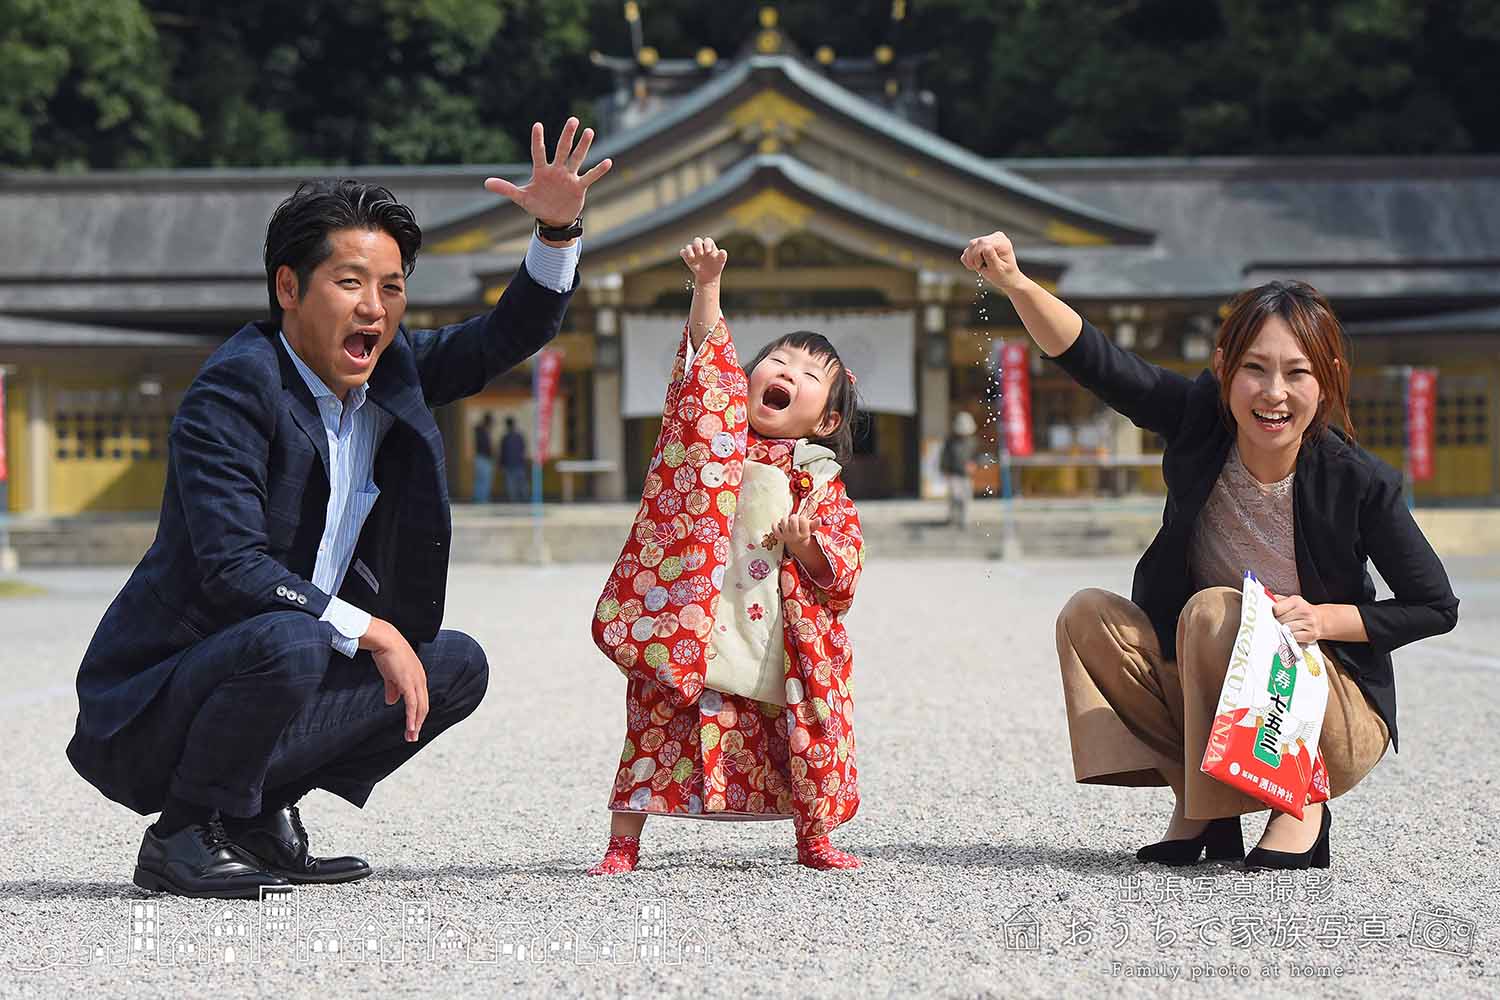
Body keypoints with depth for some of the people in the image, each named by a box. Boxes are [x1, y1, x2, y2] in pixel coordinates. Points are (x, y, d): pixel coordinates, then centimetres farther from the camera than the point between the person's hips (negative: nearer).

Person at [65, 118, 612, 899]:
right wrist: (369, 631, -26)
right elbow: (234, 568, -27)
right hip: (148, 711, -8)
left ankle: (256, 816, 8)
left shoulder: (390, 367, 4)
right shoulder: (233, 391, -19)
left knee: (456, 665, 6)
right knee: (288, 643, -35)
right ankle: (180, 838, -12)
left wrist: (557, 229, -8)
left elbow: (507, 337, 9)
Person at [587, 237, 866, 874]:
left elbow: (843, 575, 4)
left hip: (779, 648, 2)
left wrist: (806, 544, -16)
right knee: (658, 726, -3)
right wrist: (707, 287, -15)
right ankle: (622, 845, 4)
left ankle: (815, 839, 24)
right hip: (691, 630, -1)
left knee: (811, 739, 4)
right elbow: (710, 366, -5)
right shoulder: (729, 441, 6)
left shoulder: (825, 490, 7)